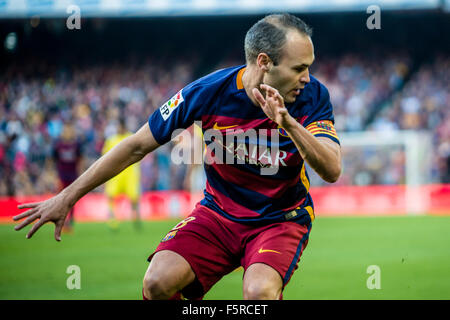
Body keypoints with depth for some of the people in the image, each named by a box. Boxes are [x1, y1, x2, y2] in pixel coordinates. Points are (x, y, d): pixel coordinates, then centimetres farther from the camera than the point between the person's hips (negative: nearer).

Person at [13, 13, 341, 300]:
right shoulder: (209, 91, -17)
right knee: (158, 282, -23)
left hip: (282, 218, -1)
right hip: (218, 214, 1)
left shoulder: (312, 95, -15)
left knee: (259, 292, -32)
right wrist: (68, 197, -6)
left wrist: (288, 123, -41)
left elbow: (332, 170, -24)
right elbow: (138, 146, -8)